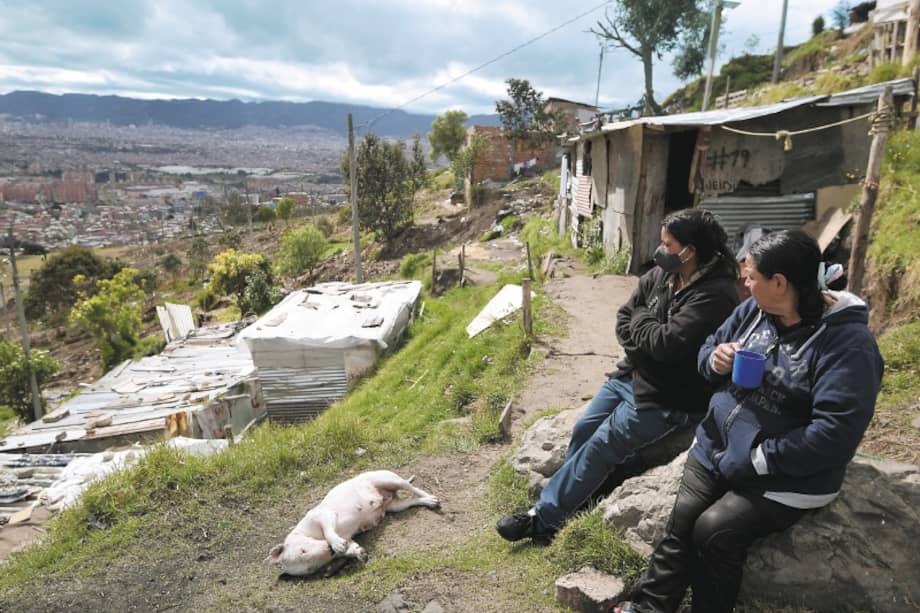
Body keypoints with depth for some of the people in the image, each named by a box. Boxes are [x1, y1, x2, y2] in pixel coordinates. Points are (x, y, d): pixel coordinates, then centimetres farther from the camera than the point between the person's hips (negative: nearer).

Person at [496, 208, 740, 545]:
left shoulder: (715, 295, -22)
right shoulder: (660, 276, 2)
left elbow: (668, 343, -30)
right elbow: (623, 321, 6)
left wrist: (641, 321, -10)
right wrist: (647, 342, -13)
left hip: (667, 399, -8)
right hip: (630, 376, 8)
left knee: (601, 446, -10)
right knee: (582, 431, 3)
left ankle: (543, 519, 0)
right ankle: (567, 502, 21)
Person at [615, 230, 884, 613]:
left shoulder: (847, 341, -19)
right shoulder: (754, 309, 1)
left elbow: (834, 433, -26)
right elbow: (709, 349, 14)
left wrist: (757, 460, -25)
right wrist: (716, 360, -11)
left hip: (784, 478, -5)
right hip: (715, 449, 6)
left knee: (715, 530, -19)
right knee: (682, 520, -8)